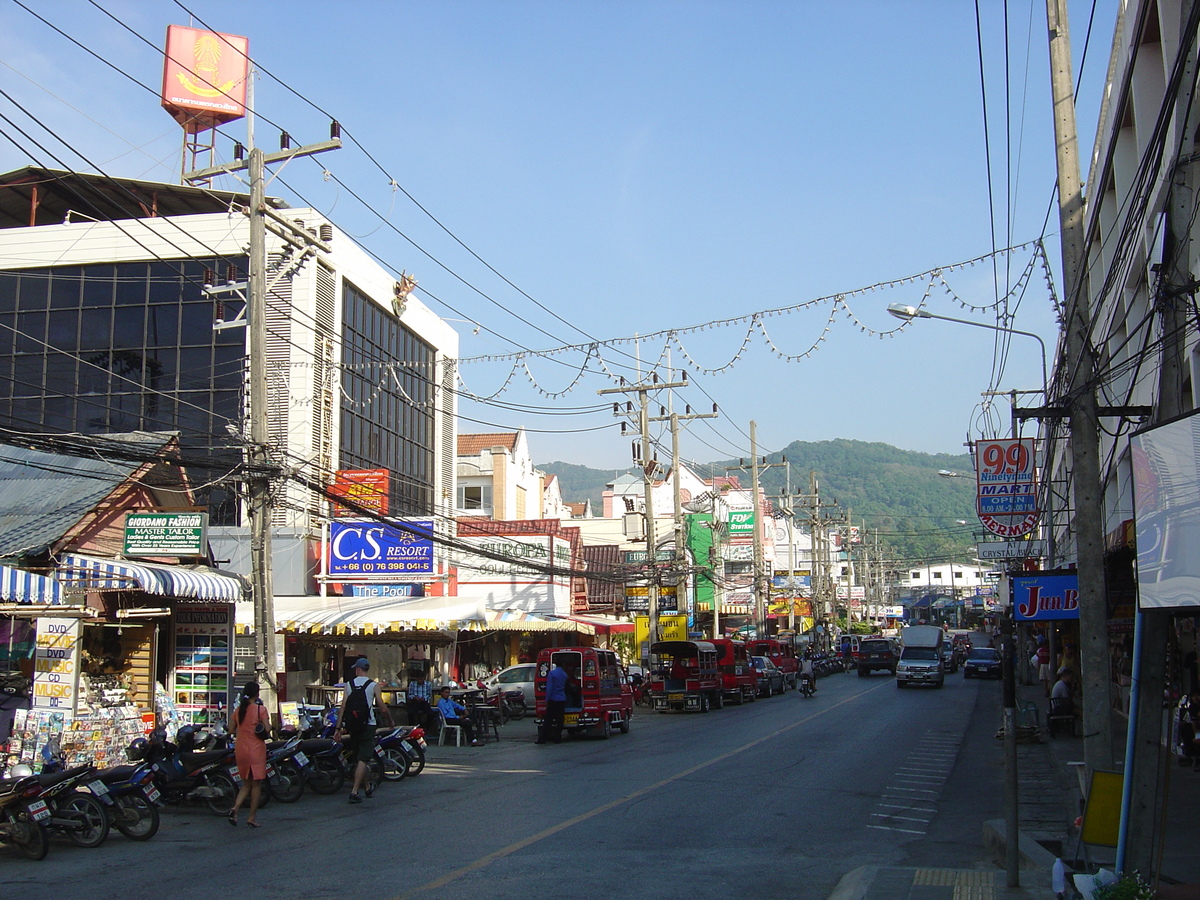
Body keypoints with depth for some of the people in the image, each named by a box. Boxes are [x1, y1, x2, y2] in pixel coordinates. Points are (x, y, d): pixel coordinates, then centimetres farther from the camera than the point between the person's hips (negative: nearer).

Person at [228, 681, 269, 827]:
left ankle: (235, 808, -4)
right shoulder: (260, 709, -10)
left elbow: (232, 730, 9)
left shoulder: (238, 710, 6)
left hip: (240, 749, 5)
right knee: (256, 784, 4)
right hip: (256, 749, -5)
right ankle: (252, 818, 6)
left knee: (247, 783, 17)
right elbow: (267, 729, -13)